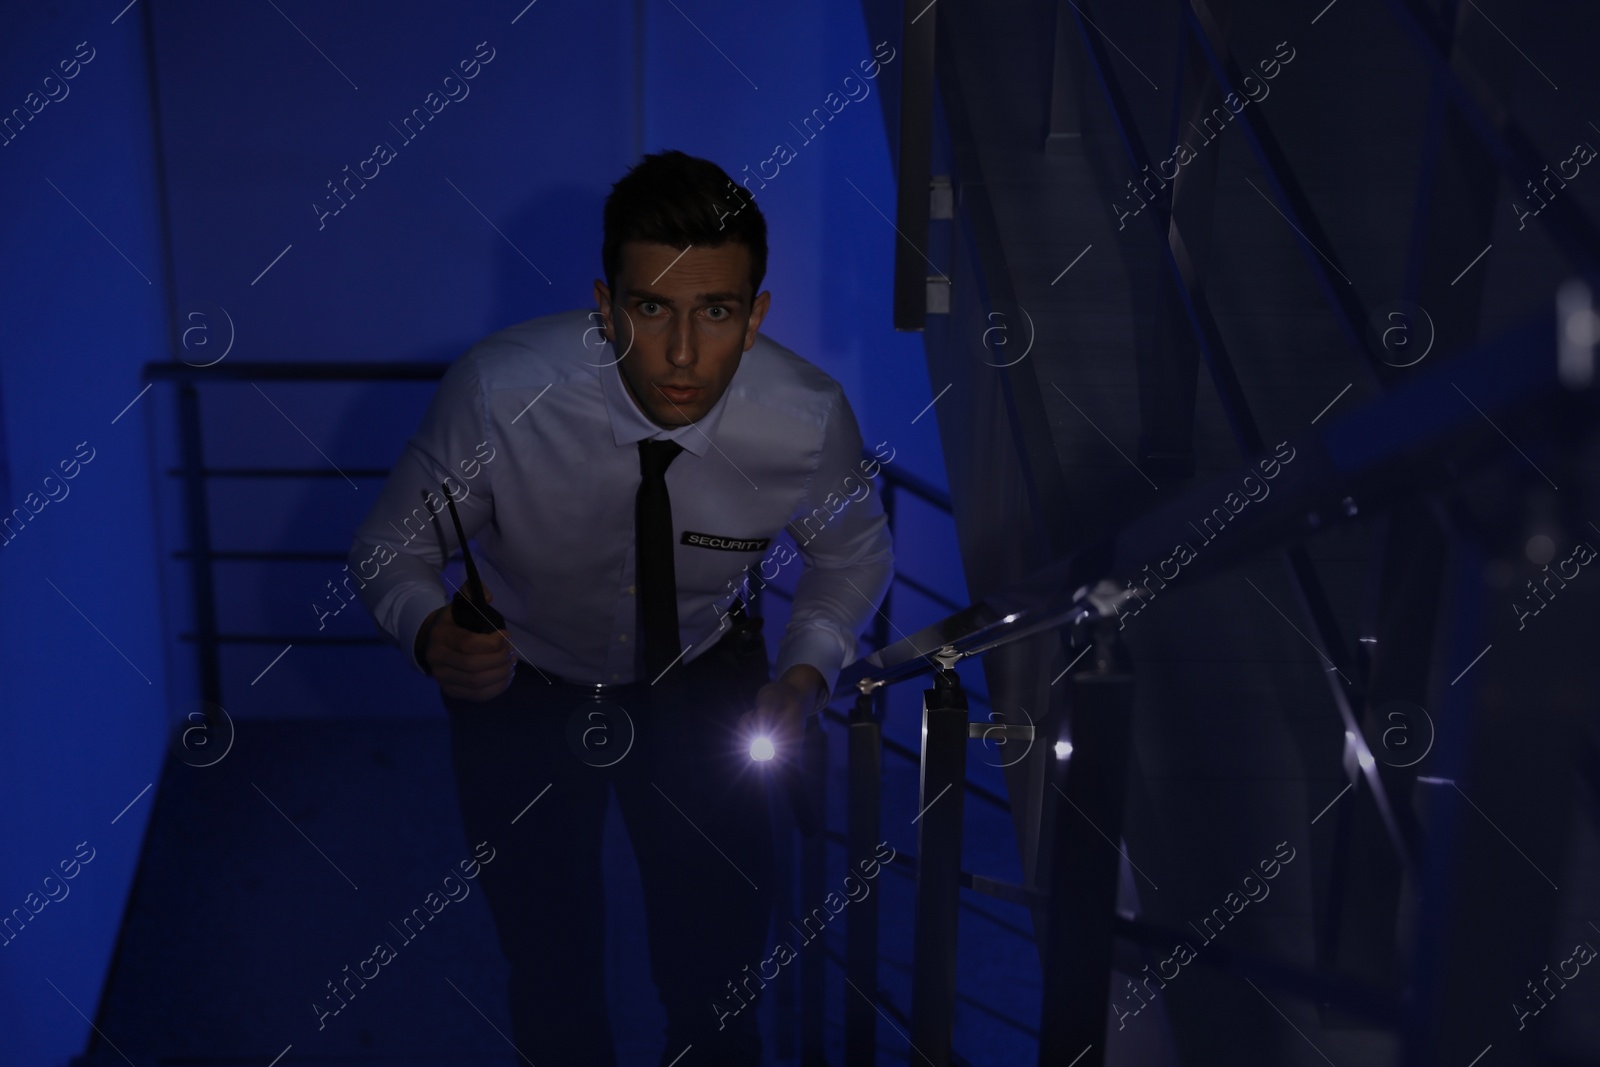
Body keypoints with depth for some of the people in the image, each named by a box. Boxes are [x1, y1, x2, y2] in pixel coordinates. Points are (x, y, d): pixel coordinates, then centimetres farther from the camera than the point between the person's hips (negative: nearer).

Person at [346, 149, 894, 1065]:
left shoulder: (812, 422, -25)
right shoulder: (499, 393, -30)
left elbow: (854, 552, -3)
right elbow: (392, 549, -15)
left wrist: (807, 673, -18)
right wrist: (431, 632, -36)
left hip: (704, 679, 1)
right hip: (526, 681, -1)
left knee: (720, 975, 5)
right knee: (551, 973, 7)